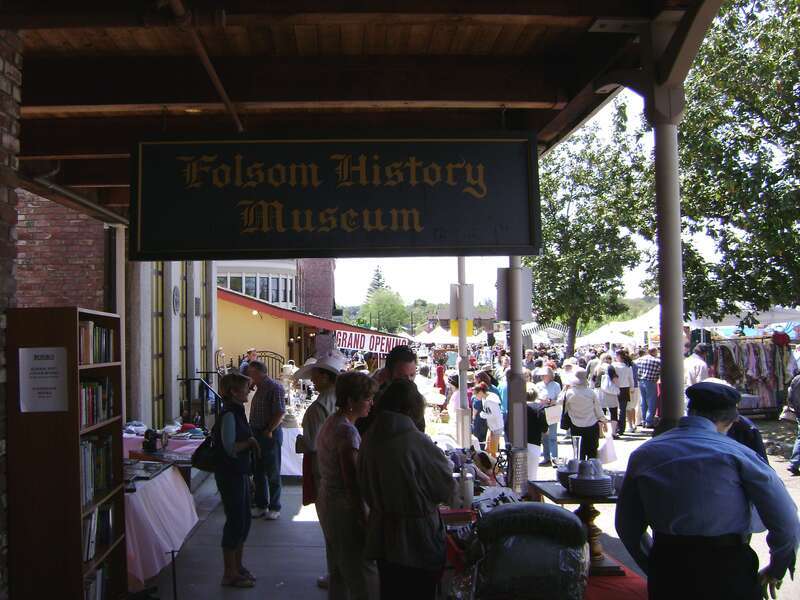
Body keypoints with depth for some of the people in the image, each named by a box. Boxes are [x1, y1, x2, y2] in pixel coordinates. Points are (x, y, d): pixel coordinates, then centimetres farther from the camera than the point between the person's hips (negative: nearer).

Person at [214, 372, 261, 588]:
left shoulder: (237, 412, 12)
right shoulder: (229, 414, -18)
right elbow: (230, 448, -23)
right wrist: (250, 442, -11)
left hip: (239, 473, 10)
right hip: (230, 475, -10)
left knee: (244, 521, 16)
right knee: (235, 521, -2)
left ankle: (237, 567, 29)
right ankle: (230, 574, 9)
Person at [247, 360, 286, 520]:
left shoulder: (275, 388, -13)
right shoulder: (259, 388, 14)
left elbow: (280, 412, -20)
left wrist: (268, 431, -18)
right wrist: (252, 432, 10)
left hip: (270, 435, -9)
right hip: (256, 434, 9)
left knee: (273, 473, 1)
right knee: (258, 472, 13)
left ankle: (275, 508, 10)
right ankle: (261, 505, 23)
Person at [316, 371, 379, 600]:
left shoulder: (331, 423, 10)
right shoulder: (347, 431, -21)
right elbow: (352, 483, -22)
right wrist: (364, 522, -19)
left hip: (327, 502, 11)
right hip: (345, 508, -10)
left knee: (338, 575, 20)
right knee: (364, 580, -6)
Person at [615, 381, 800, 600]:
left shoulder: (643, 454, 4)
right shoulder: (736, 453, -7)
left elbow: (627, 526, 7)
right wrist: (776, 570, 8)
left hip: (666, 568, 2)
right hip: (728, 568, -2)